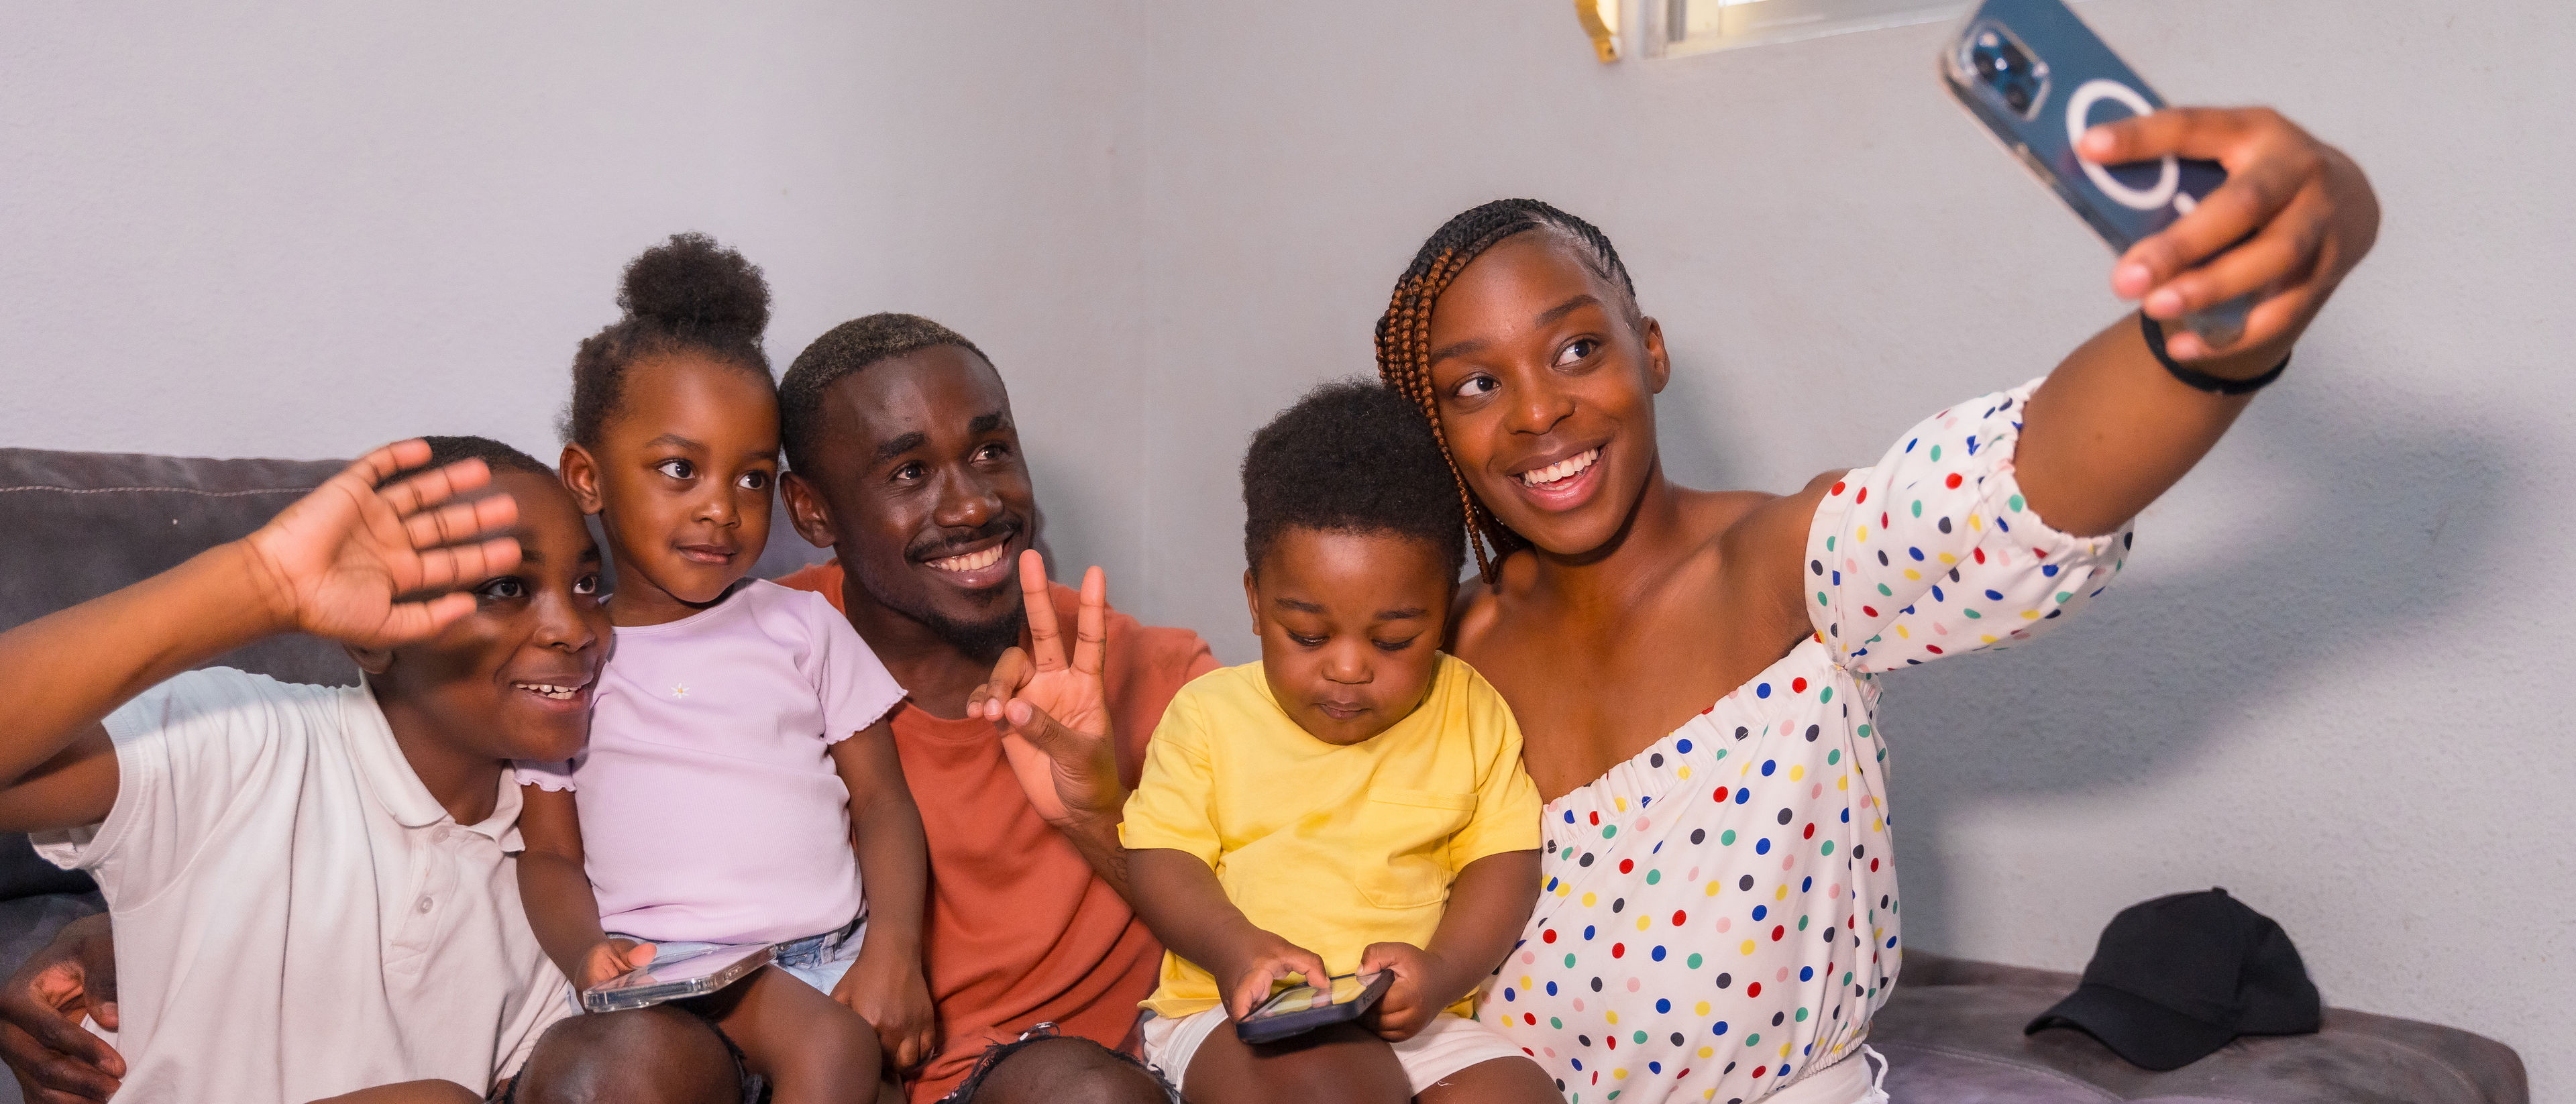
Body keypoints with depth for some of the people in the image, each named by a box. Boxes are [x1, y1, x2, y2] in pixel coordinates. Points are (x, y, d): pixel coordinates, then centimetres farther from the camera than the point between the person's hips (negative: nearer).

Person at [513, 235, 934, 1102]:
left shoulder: (801, 626, 15)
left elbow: (882, 800, 9)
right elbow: (548, 854, 10)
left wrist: (894, 949, -9)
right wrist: (583, 950, -13)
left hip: (831, 947, 3)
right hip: (668, 958, -3)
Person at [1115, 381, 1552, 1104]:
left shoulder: (1471, 713, 8)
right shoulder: (1210, 714, 5)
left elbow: (1504, 859, 5)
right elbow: (1160, 857, 1)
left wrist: (1442, 969, -14)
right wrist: (1234, 947, -20)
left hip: (1415, 1025, 3)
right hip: (1233, 1020, -2)